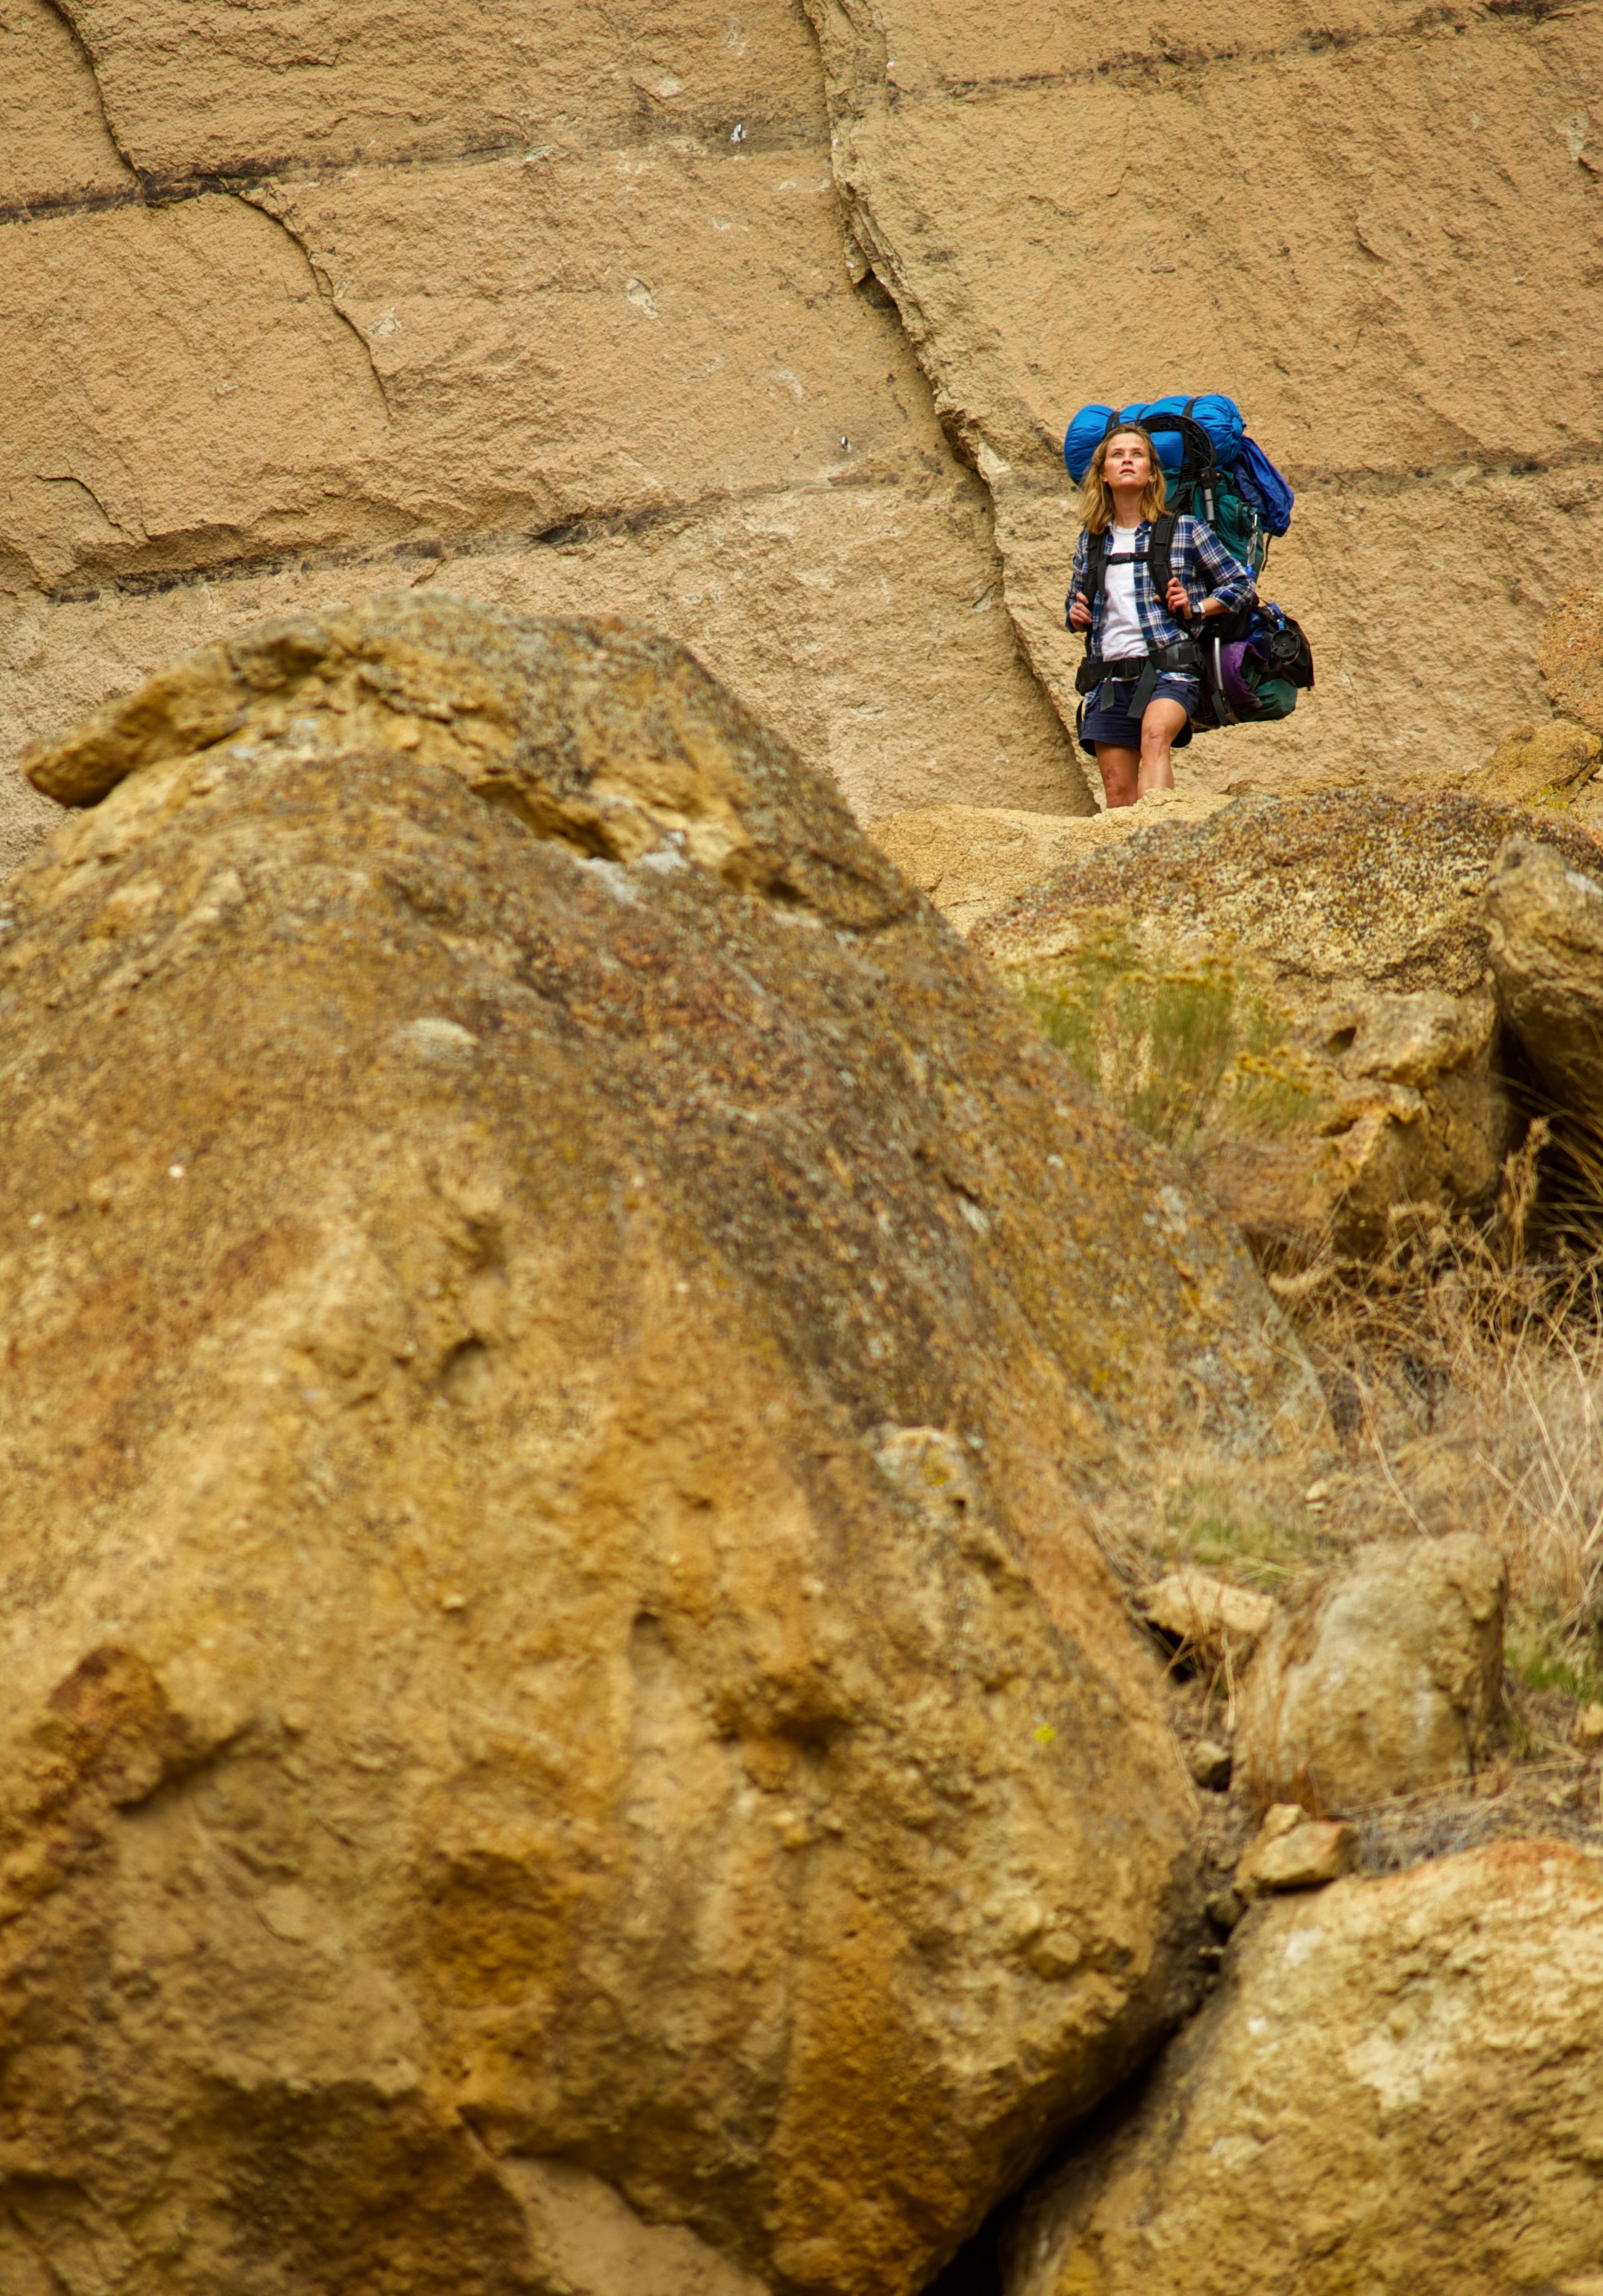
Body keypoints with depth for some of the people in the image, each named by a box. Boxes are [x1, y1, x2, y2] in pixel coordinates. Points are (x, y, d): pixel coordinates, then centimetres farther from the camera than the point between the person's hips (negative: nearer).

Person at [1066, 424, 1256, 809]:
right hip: (1110, 676, 5)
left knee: (1155, 737, -35)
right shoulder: (1091, 540, 14)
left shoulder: (1185, 532, 4)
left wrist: (1195, 608, -6)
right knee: (1118, 794, -2)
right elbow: (1077, 599, 29)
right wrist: (1076, 615, 6)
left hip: (1170, 667, -5)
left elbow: (1242, 584, 10)